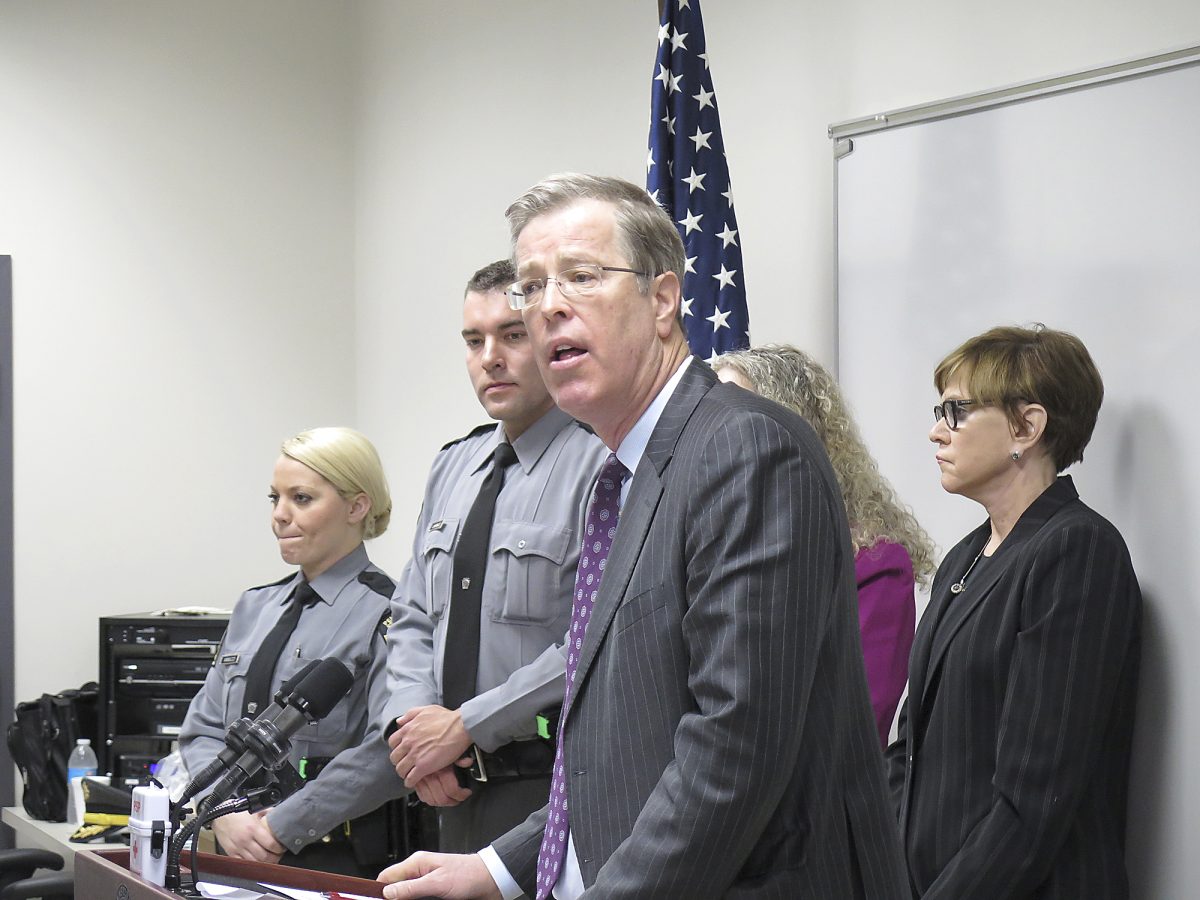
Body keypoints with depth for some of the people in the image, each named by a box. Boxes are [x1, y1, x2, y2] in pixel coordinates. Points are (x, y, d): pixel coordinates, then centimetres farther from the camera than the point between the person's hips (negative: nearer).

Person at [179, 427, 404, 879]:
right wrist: (225, 814, -3)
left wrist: (281, 828, -14)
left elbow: (386, 753, -19)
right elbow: (203, 728, 15)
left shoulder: (381, 614, -8)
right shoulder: (254, 608, 16)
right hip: (240, 855, 5)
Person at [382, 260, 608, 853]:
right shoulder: (453, 466, 14)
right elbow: (413, 619, 17)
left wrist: (464, 725, -16)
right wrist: (412, 718, -2)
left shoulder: (600, 464, -13)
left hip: (554, 787, -7)